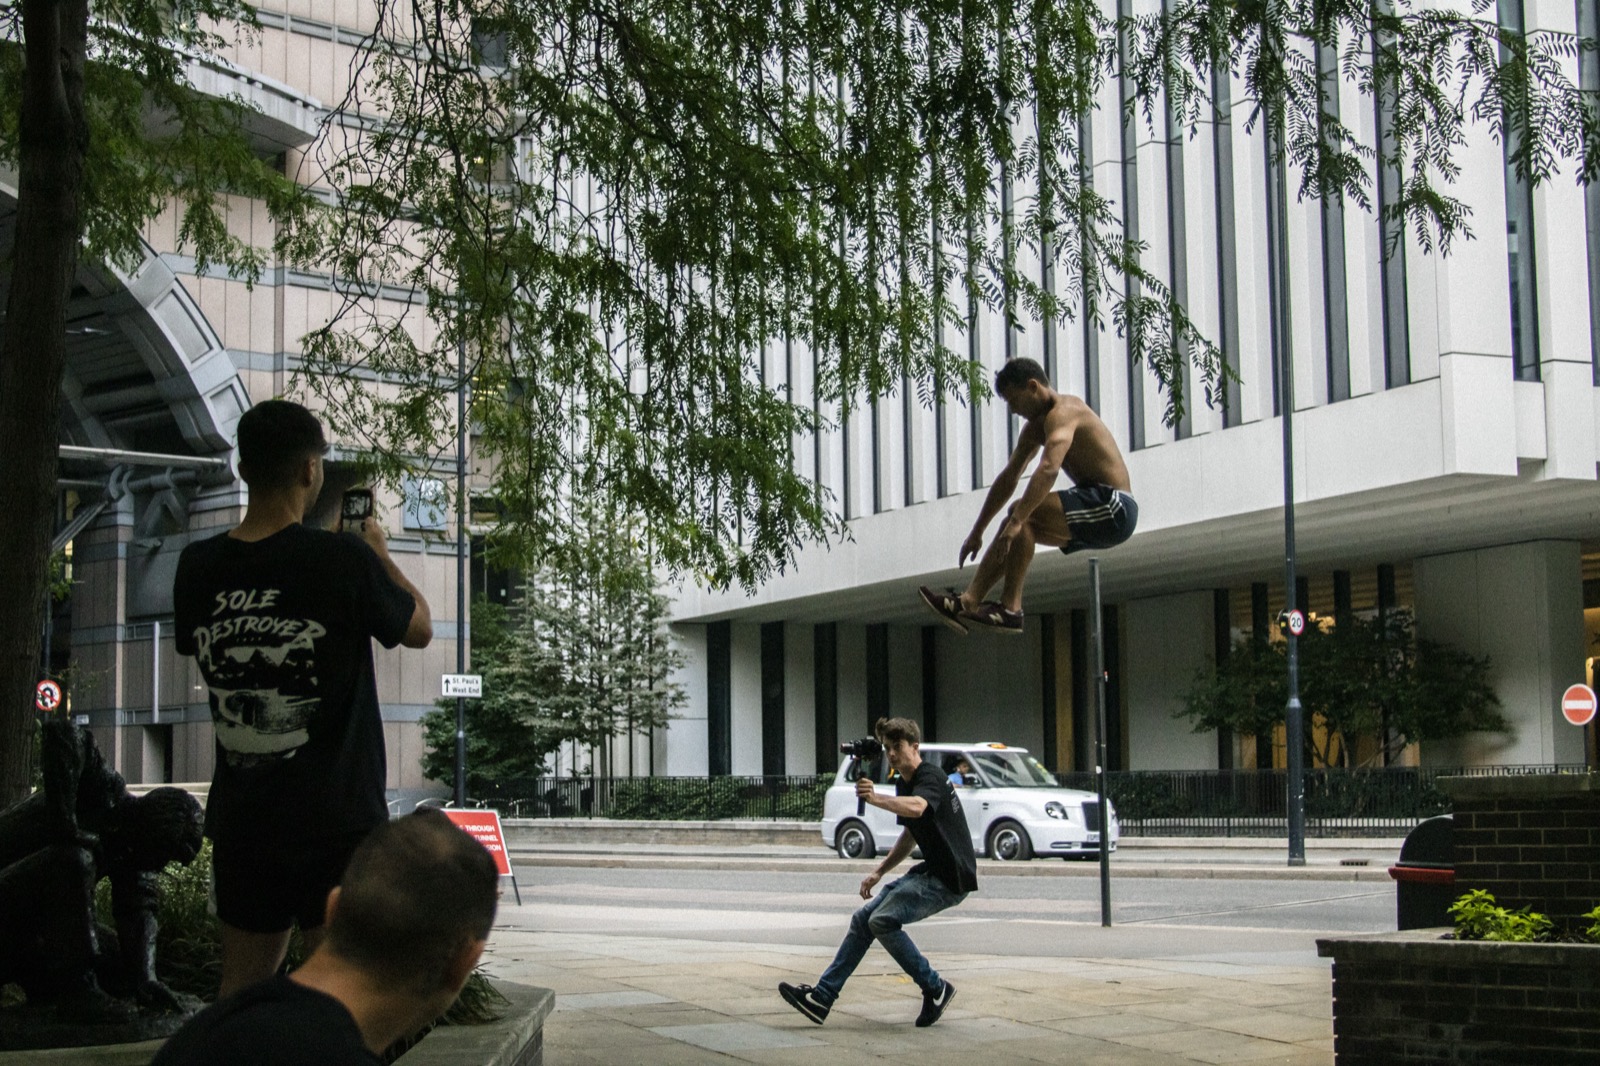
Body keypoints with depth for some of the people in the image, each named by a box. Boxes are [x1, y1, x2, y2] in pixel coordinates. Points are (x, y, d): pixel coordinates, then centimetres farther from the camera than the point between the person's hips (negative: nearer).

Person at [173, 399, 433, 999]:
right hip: (335, 816, -4)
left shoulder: (197, 567, -2)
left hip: (239, 816, 5)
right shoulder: (343, 559, -15)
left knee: (241, 988, 15)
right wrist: (379, 554, 17)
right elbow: (419, 630, 1)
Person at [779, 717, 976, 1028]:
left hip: (950, 879, -10)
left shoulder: (930, 778, -16)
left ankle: (935, 989, -9)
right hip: (931, 872, 10)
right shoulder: (904, 784, 15)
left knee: (883, 920, -23)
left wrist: (876, 798, -49)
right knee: (863, 919, 5)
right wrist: (879, 872, 19)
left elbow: (916, 808, -40)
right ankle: (821, 997, 8)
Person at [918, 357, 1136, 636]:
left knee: (1022, 514, -21)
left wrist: (1017, 521, -41)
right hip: (1100, 510, 10)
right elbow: (1008, 479, 23)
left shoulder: (1063, 412, -15)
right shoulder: (1036, 426, 17)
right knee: (1019, 527, 11)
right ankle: (969, 602, 2)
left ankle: (1010, 609, -21)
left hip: (1113, 507, -10)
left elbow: (1049, 469, -33)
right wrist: (977, 532, 23)